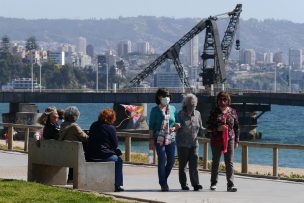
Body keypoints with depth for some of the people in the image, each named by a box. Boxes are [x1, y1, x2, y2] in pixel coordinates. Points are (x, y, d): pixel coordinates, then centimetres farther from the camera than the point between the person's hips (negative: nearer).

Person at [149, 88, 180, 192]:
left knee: (171, 161, 2)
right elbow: (151, 126, 0)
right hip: (159, 139, -4)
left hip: (171, 138, 4)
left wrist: (174, 128, -5)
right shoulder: (155, 110, 0)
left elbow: (177, 123, 17)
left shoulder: (172, 109, 11)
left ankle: (163, 180, 24)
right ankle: (163, 183, 1)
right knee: (162, 160, -9)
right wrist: (151, 140, -6)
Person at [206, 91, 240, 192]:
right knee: (215, 162, 10)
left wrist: (236, 140, 7)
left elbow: (236, 127, 11)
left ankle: (230, 184, -6)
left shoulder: (232, 112, 6)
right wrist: (218, 128, -18)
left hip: (229, 140, 1)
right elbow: (208, 127, -1)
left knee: (229, 163, -5)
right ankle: (213, 183, 23)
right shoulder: (214, 112, 0)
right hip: (216, 140, -1)